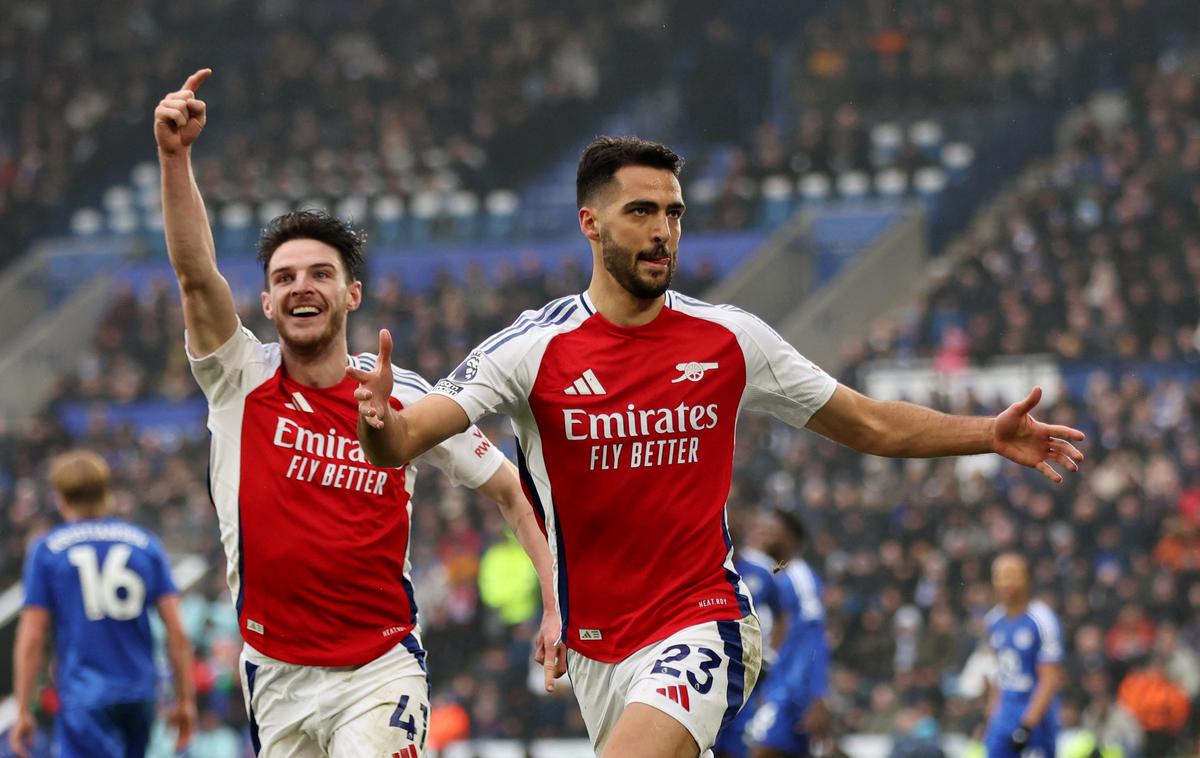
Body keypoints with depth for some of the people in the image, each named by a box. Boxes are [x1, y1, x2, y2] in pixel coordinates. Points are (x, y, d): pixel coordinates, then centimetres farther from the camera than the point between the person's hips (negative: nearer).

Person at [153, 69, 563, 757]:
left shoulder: (406, 400, -2)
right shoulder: (241, 380, -1)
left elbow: (515, 493, 6)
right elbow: (195, 273, -16)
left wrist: (557, 606, -4)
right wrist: (175, 155, -30)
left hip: (380, 669, -2)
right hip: (276, 673, 2)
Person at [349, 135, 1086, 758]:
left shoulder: (730, 339, -1)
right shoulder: (536, 348, -6)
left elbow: (874, 426, 10)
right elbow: (404, 441, -16)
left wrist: (990, 434, -2)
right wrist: (379, 423, -40)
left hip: (702, 625, -2)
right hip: (597, 642, 2)